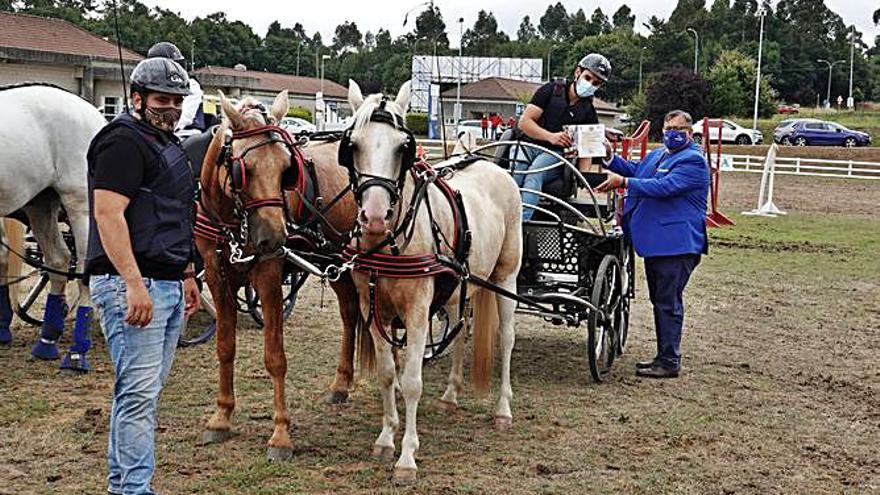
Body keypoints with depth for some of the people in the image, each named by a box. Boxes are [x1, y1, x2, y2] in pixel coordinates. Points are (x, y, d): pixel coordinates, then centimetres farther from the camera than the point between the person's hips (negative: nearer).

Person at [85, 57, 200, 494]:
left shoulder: (166, 142, 21)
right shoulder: (124, 142, -10)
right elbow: (108, 214, -21)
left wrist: (186, 275, 27)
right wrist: (134, 283, -27)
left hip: (169, 284, 10)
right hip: (132, 284, -10)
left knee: (146, 388, 13)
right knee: (139, 392, -9)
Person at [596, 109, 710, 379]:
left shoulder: (693, 160, -13)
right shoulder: (657, 155, 18)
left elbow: (664, 187, -23)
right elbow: (634, 170, 22)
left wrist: (623, 182, -23)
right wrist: (610, 157, 5)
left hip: (677, 244, -10)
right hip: (655, 241, 10)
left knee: (668, 302, -5)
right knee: (660, 301, 16)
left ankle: (669, 362, 1)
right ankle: (664, 355, 26)